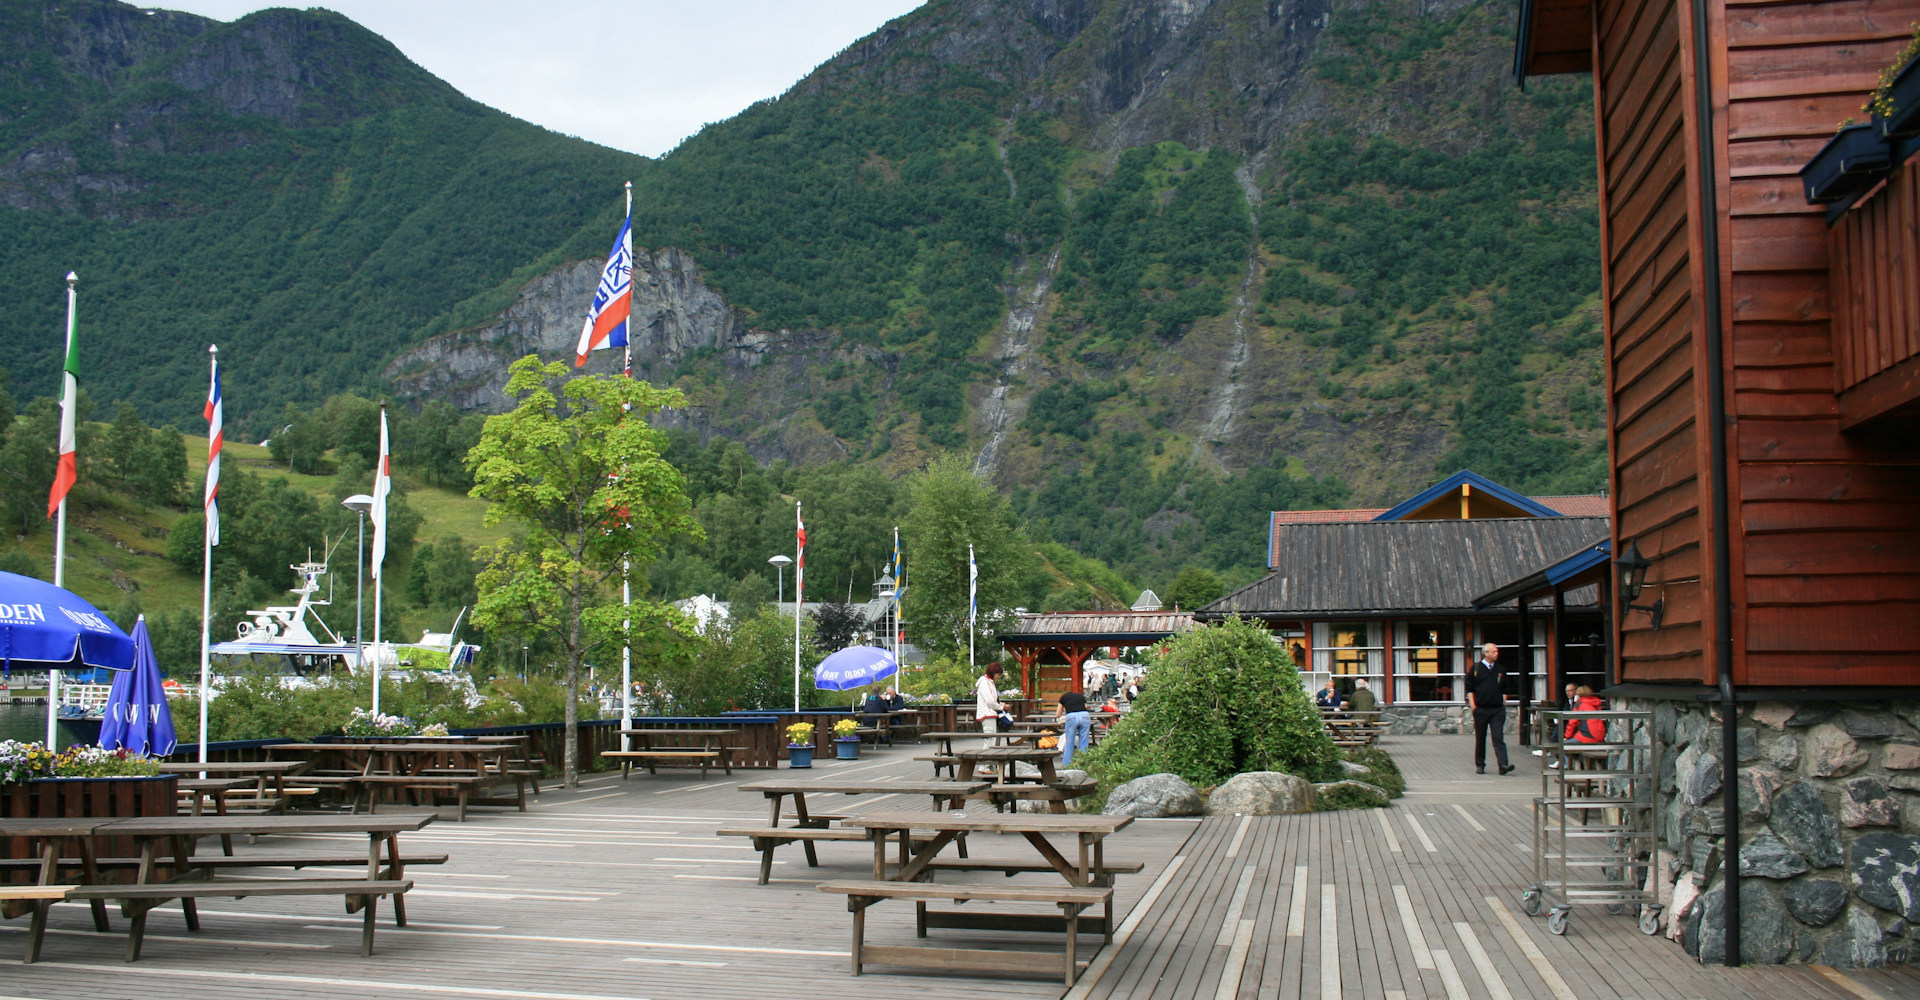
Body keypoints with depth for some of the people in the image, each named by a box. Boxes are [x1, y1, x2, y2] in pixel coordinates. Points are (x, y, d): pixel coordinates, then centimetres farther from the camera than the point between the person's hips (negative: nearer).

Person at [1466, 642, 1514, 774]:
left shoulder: (1500, 669, 11)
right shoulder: (1476, 668, 1)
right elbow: (1469, 688, 3)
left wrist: (1504, 702, 10)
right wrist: (1472, 704, -5)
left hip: (1497, 709, 1)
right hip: (1480, 709, -1)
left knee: (1498, 737, -9)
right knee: (1480, 738, 7)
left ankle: (1503, 765, -17)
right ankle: (1480, 765, 18)